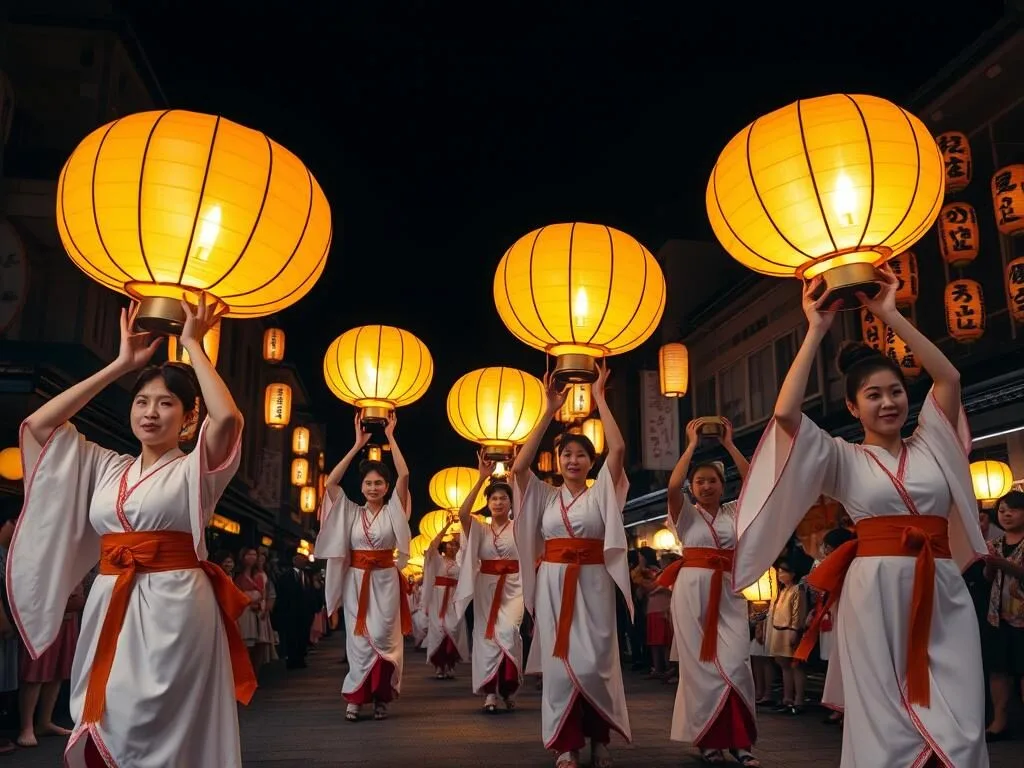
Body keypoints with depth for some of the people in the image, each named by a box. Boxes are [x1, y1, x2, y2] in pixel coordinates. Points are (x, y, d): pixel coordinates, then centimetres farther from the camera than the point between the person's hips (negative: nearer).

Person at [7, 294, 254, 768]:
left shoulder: (194, 470, 1)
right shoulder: (105, 468, 15)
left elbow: (227, 417, -19)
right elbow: (39, 424, 10)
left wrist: (193, 346, -8)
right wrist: (121, 365, 9)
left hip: (175, 607, -5)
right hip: (109, 609, 5)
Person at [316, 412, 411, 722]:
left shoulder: (393, 511, 2)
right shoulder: (351, 512, 6)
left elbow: (404, 475, -11)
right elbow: (331, 482, -5)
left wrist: (390, 437, -8)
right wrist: (357, 445, -6)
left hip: (385, 580, -1)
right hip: (356, 580, 2)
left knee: (383, 637, -3)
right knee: (359, 638, 1)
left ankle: (381, 697, 8)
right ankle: (356, 698, 7)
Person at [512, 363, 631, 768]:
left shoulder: (601, 493, 6)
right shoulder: (545, 496, 9)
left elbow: (618, 449, -8)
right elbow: (519, 466, -7)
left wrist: (599, 397, -5)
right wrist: (549, 411, -7)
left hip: (592, 583, -1)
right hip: (553, 583, 2)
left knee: (594, 664, -4)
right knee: (559, 662, 1)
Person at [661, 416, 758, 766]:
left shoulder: (734, 511, 12)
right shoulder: (686, 513, 6)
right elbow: (672, 486, -15)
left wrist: (729, 444, -3)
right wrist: (692, 444, -9)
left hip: (728, 591, 2)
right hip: (692, 588, -1)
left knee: (736, 664, -7)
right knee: (699, 662, 1)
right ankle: (707, 738, 12)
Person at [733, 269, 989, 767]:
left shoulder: (929, 447, 13)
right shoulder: (843, 459, 5)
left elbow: (949, 378, 1)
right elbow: (785, 413, -10)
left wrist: (890, 315, 0)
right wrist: (815, 331, -5)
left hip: (943, 591, 3)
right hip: (876, 591, -2)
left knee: (959, 726, -1)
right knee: (887, 719, 1)